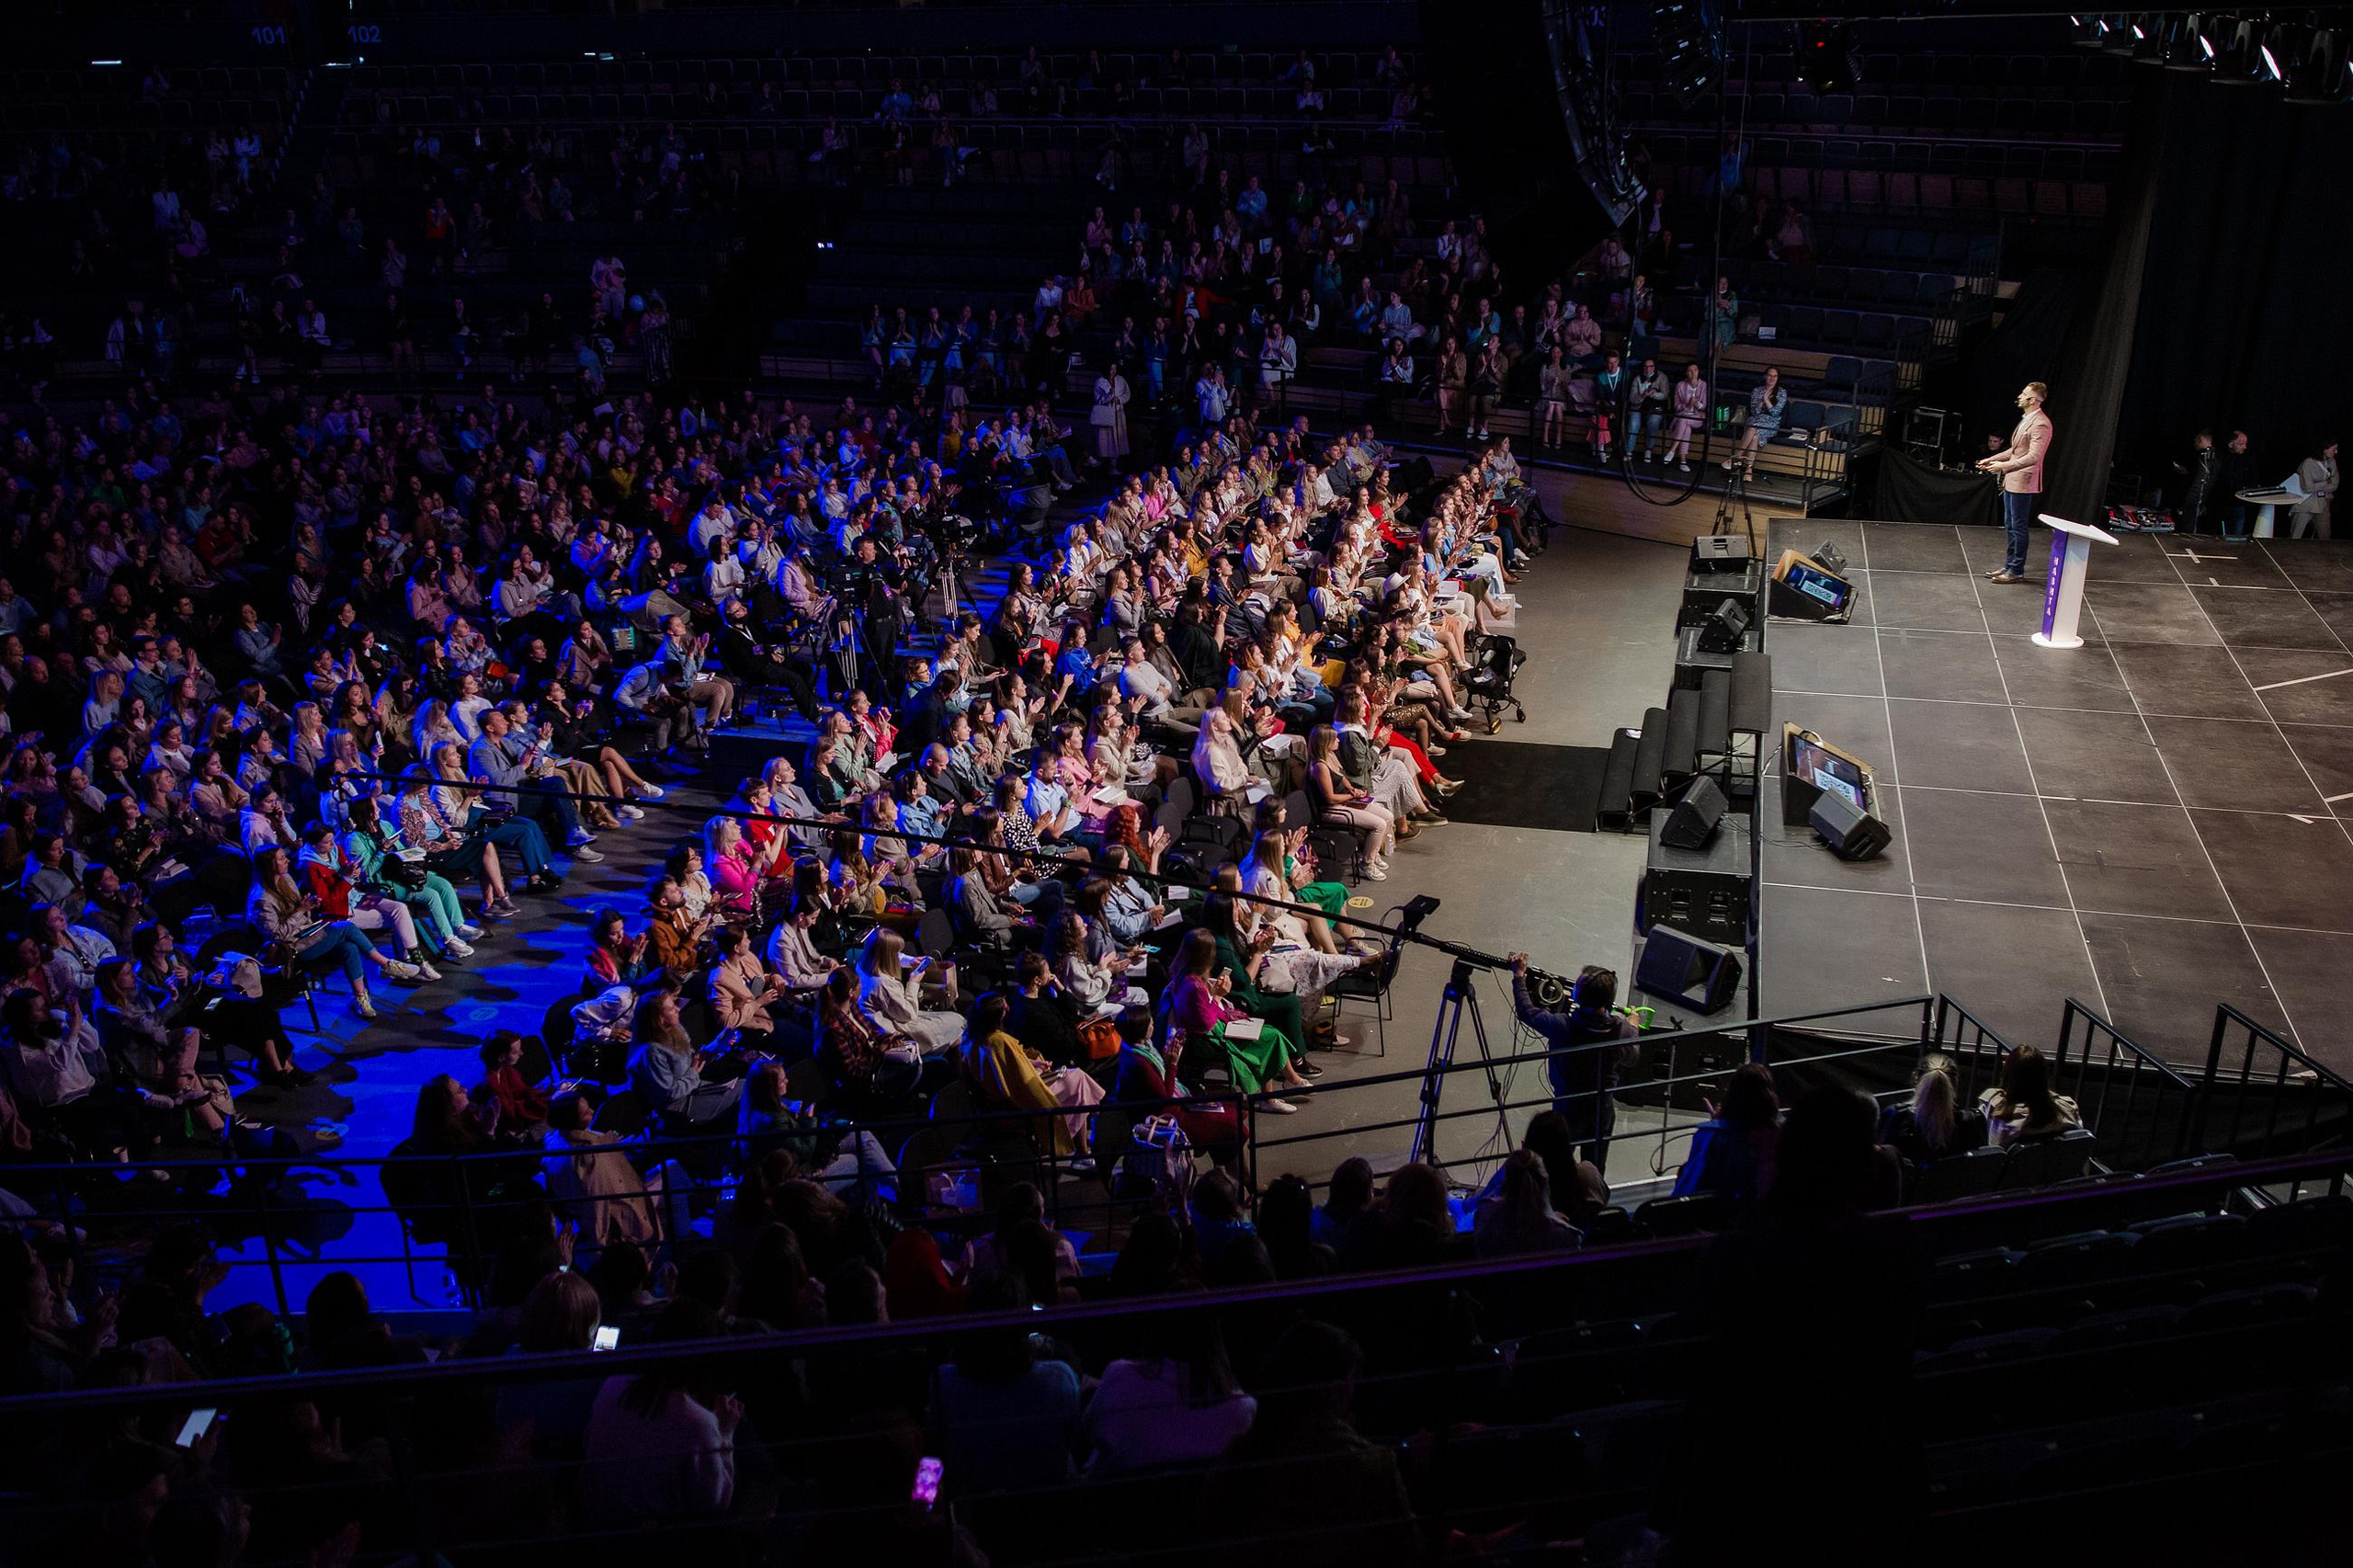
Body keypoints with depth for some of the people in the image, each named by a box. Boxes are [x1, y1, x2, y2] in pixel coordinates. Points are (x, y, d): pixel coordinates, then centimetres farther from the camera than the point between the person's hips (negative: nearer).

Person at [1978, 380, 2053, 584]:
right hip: (2011, 481, 10)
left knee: (2018, 527, -2)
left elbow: (2033, 457, -25)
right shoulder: (2026, 419, 13)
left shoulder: (2040, 424, -17)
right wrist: (1992, 459, 15)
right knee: (2010, 526, 15)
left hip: (2022, 483, -10)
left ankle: (2017, 571, 5)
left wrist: (2003, 465, -29)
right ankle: (2009, 566, 24)